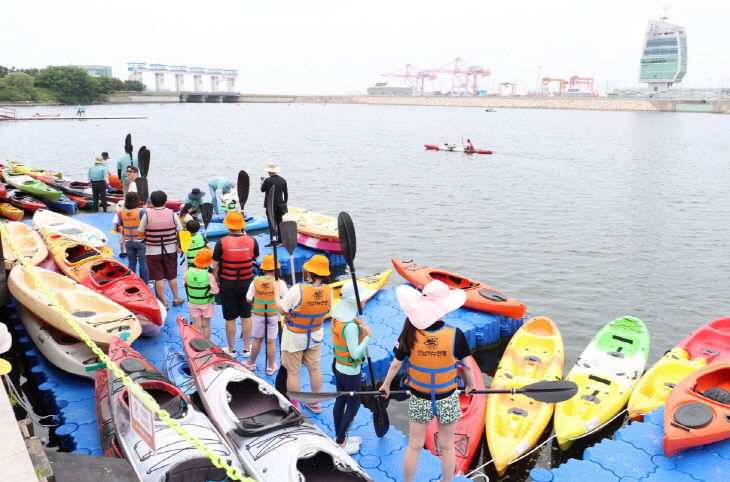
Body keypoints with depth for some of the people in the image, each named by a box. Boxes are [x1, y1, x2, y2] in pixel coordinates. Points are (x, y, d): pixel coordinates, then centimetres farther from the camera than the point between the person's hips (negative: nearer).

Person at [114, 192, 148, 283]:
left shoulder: (122, 213, -1)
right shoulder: (141, 211, -15)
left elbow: (121, 229, 5)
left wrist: (124, 241, 17)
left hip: (128, 242, 4)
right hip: (140, 241, -4)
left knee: (131, 263, 14)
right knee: (143, 263, 5)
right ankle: (145, 283, 11)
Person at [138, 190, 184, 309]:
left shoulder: (147, 214, -9)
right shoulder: (171, 213, -5)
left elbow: (141, 232, -4)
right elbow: (180, 231, -2)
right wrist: (179, 246, 6)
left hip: (153, 251, -2)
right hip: (170, 250, 2)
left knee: (159, 278, 6)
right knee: (172, 277, 16)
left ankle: (163, 303, 12)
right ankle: (176, 299, 29)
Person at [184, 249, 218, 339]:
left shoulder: (188, 272, -12)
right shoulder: (209, 275, -22)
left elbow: (185, 284, 4)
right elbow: (215, 290, -19)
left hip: (193, 303, 3)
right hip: (206, 303, -2)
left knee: (197, 326, 9)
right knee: (206, 326, 13)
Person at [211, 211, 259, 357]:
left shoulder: (222, 243, -15)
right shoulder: (251, 241, -9)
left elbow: (215, 266, -9)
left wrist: (217, 282, 6)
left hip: (228, 284, -2)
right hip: (247, 283, 2)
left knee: (230, 319, 10)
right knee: (246, 316, 14)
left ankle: (231, 350, 22)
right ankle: (247, 348, 23)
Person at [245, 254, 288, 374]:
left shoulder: (256, 281, -11)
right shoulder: (279, 283, -16)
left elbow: (248, 299, -5)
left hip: (258, 315, 1)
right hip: (273, 315, -1)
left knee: (257, 340, 16)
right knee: (271, 341, 8)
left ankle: (252, 363, 31)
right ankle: (271, 367, 20)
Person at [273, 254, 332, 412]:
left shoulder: (297, 290, -28)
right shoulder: (328, 291, -13)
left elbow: (280, 309, -16)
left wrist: (276, 292, 0)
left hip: (294, 338, -5)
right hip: (315, 337, 5)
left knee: (293, 372, 11)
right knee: (314, 368, 20)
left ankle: (294, 406, 24)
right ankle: (315, 404, 36)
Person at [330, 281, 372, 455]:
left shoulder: (336, 315, -3)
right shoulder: (351, 326, -30)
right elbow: (355, 354, -28)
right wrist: (368, 336, -25)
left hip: (338, 367, 8)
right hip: (350, 371, -8)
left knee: (340, 401, 21)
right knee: (353, 405, 9)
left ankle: (339, 437, 37)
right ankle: (340, 443, 21)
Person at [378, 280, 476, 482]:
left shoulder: (410, 333, -18)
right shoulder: (455, 335, -21)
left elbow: (396, 364, -7)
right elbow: (466, 366, -8)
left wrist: (386, 385, 12)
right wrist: (470, 384, 13)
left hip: (418, 400, 1)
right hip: (447, 400, -1)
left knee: (414, 447, 18)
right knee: (447, 447, 20)